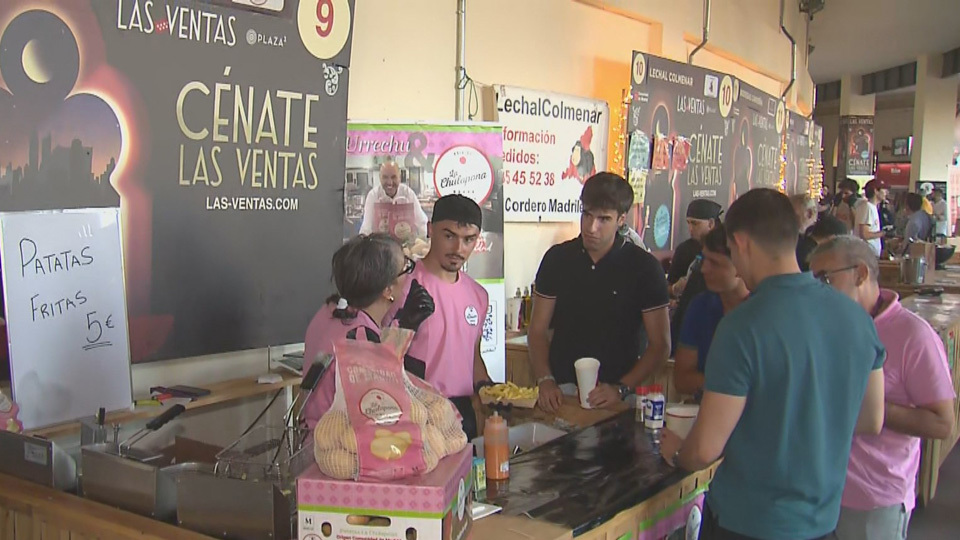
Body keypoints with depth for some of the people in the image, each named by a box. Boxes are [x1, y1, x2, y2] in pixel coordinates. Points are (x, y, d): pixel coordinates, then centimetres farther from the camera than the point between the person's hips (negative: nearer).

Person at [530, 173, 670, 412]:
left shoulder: (644, 267, -1)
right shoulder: (557, 258, 6)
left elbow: (660, 345, 0)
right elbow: (537, 330, 10)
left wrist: (621, 389, -11)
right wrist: (545, 381, -4)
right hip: (560, 394, 2)